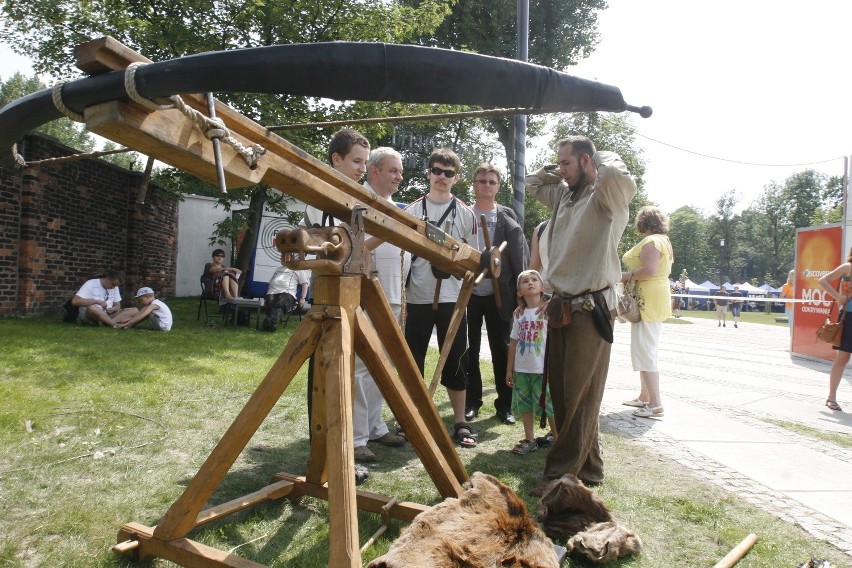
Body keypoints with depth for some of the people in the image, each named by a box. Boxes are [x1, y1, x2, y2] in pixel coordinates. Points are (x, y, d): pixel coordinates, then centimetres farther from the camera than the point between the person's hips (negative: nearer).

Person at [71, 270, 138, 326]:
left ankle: (105, 322, -34)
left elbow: (117, 306, 15)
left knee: (134, 310, -16)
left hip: (107, 315, 6)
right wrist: (97, 301, -23)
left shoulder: (115, 287, 11)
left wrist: (112, 309, -10)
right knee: (91, 308, -42)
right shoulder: (91, 284, -7)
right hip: (87, 314, -6)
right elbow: (74, 301, -16)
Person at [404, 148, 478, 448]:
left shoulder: (465, 213, 6)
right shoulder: (412, 210, 7)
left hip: (452, 298, -1)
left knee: (455, 361, 3)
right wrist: (400, 290, 2)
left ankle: (460, 423, 13)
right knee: (413, 360, 8)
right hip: (417, 297, 1)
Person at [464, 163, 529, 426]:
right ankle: (471, 401, 22)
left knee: (501, 350, 7)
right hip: (468, 293, 0)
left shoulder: (508, 218, 3)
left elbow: (520, 256, 0)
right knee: (469, 350, 9)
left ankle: (505, 404, 17)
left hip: (498, 295, 0)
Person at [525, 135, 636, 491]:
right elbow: (532, 183, 33)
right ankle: (587, 468, 25)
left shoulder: (605, 196, -7)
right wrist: (558, 171, 16)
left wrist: (603, 158, -8)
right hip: (561, 307, 9)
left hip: (590, 309, -9)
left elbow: (619, 177, -30)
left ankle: (562, 473, 6)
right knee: (560, 391, 12)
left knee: (580, 397, -1)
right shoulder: (563, 194, 16)